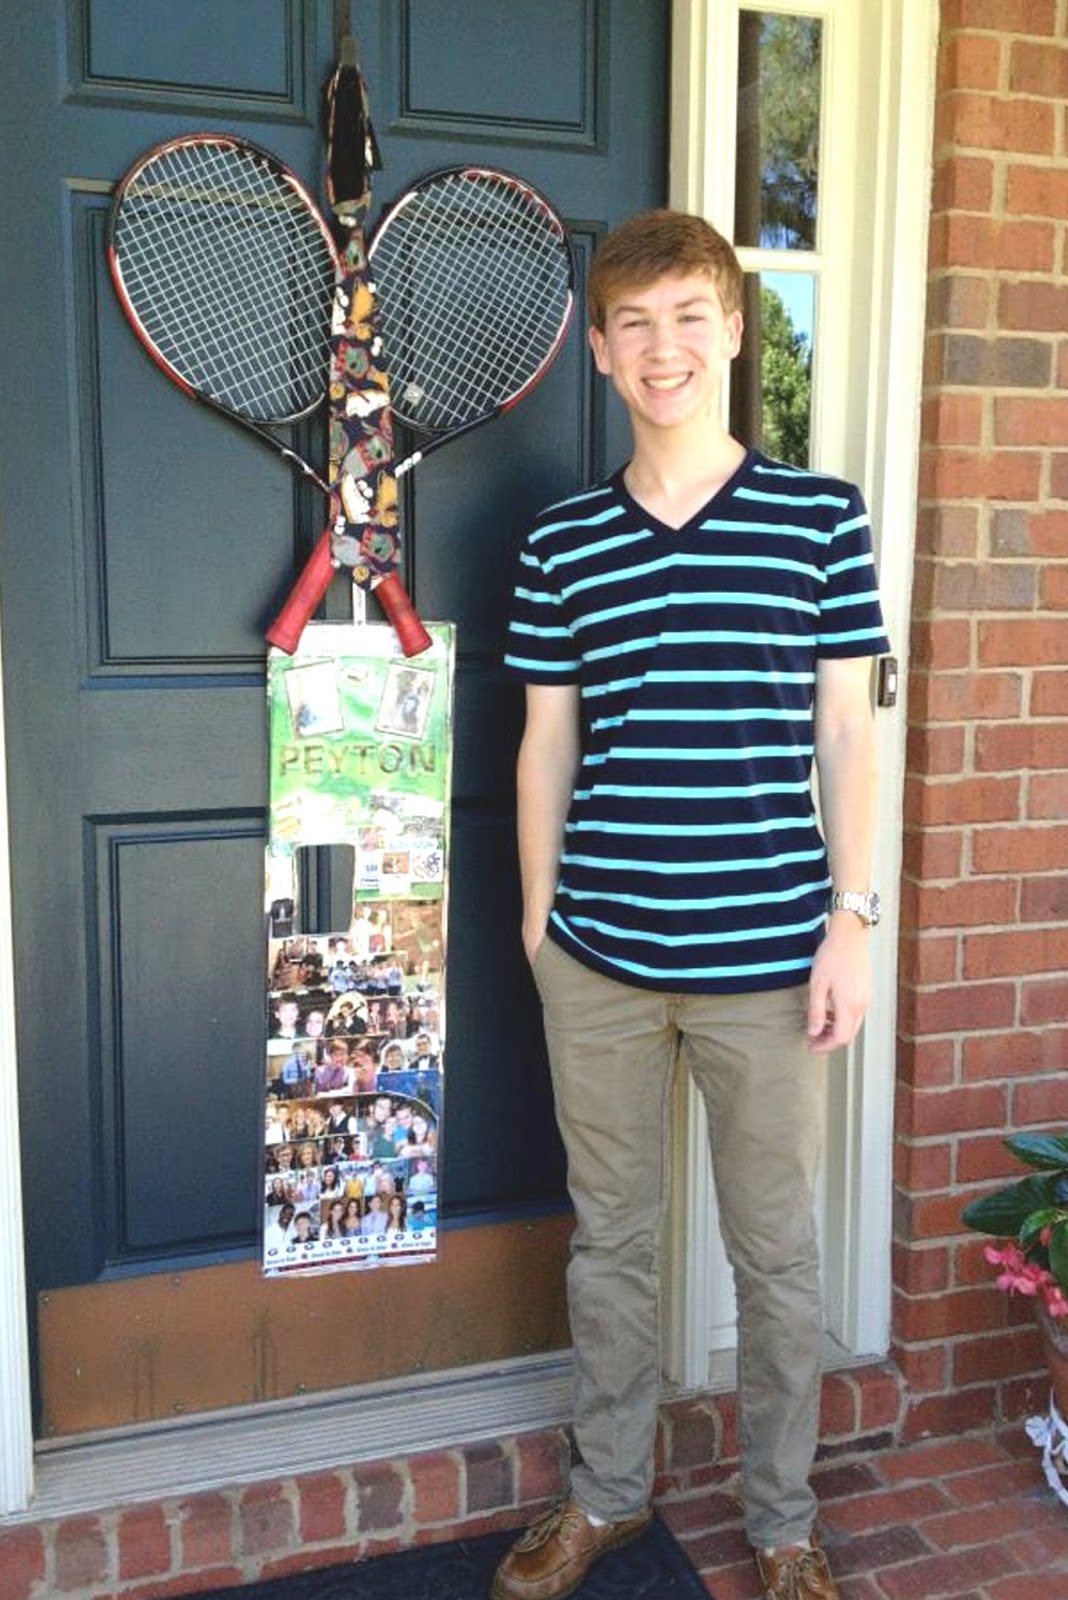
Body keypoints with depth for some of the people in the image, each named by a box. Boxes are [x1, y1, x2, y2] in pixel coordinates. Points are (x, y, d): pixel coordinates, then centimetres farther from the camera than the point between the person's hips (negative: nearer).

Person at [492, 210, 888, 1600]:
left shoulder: (822, 519, -2)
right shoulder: (561, 544, 4)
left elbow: (848, 737, 0)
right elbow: (546, 746, 9)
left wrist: (851, 920, -5)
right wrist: (539, 910, 9)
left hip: (765, 956, -2)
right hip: (597, 956, 2)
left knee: (776, 1250, 12)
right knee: (610, 1236, 16)